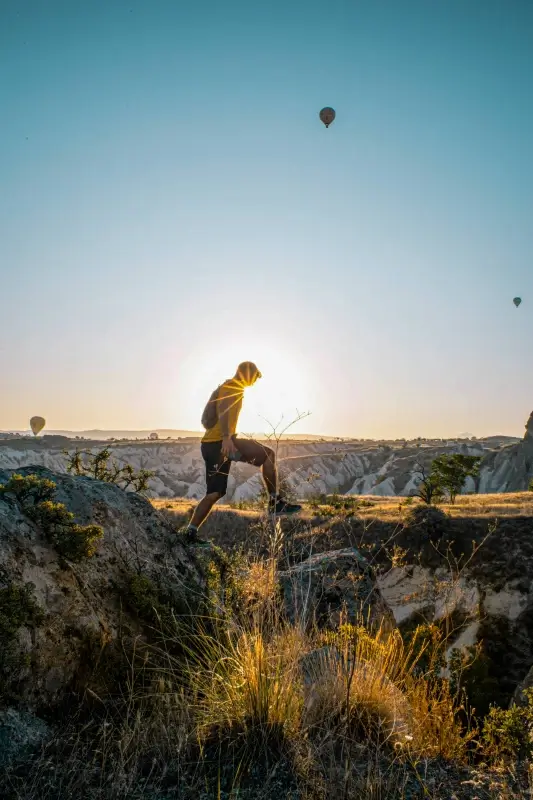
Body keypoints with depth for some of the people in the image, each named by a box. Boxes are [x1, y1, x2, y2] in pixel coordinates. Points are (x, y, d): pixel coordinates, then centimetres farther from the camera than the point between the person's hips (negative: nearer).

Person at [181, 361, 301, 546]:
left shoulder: (226, 387, 26)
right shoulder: (233, 387, -4)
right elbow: (223, 410, -23)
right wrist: (226, 437, -36)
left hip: (210, 444, 10)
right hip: (221, 442, -10)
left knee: (214, 493, 12)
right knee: (268, 453, -12)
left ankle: (190, 531, 13)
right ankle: (275, 501, -11)